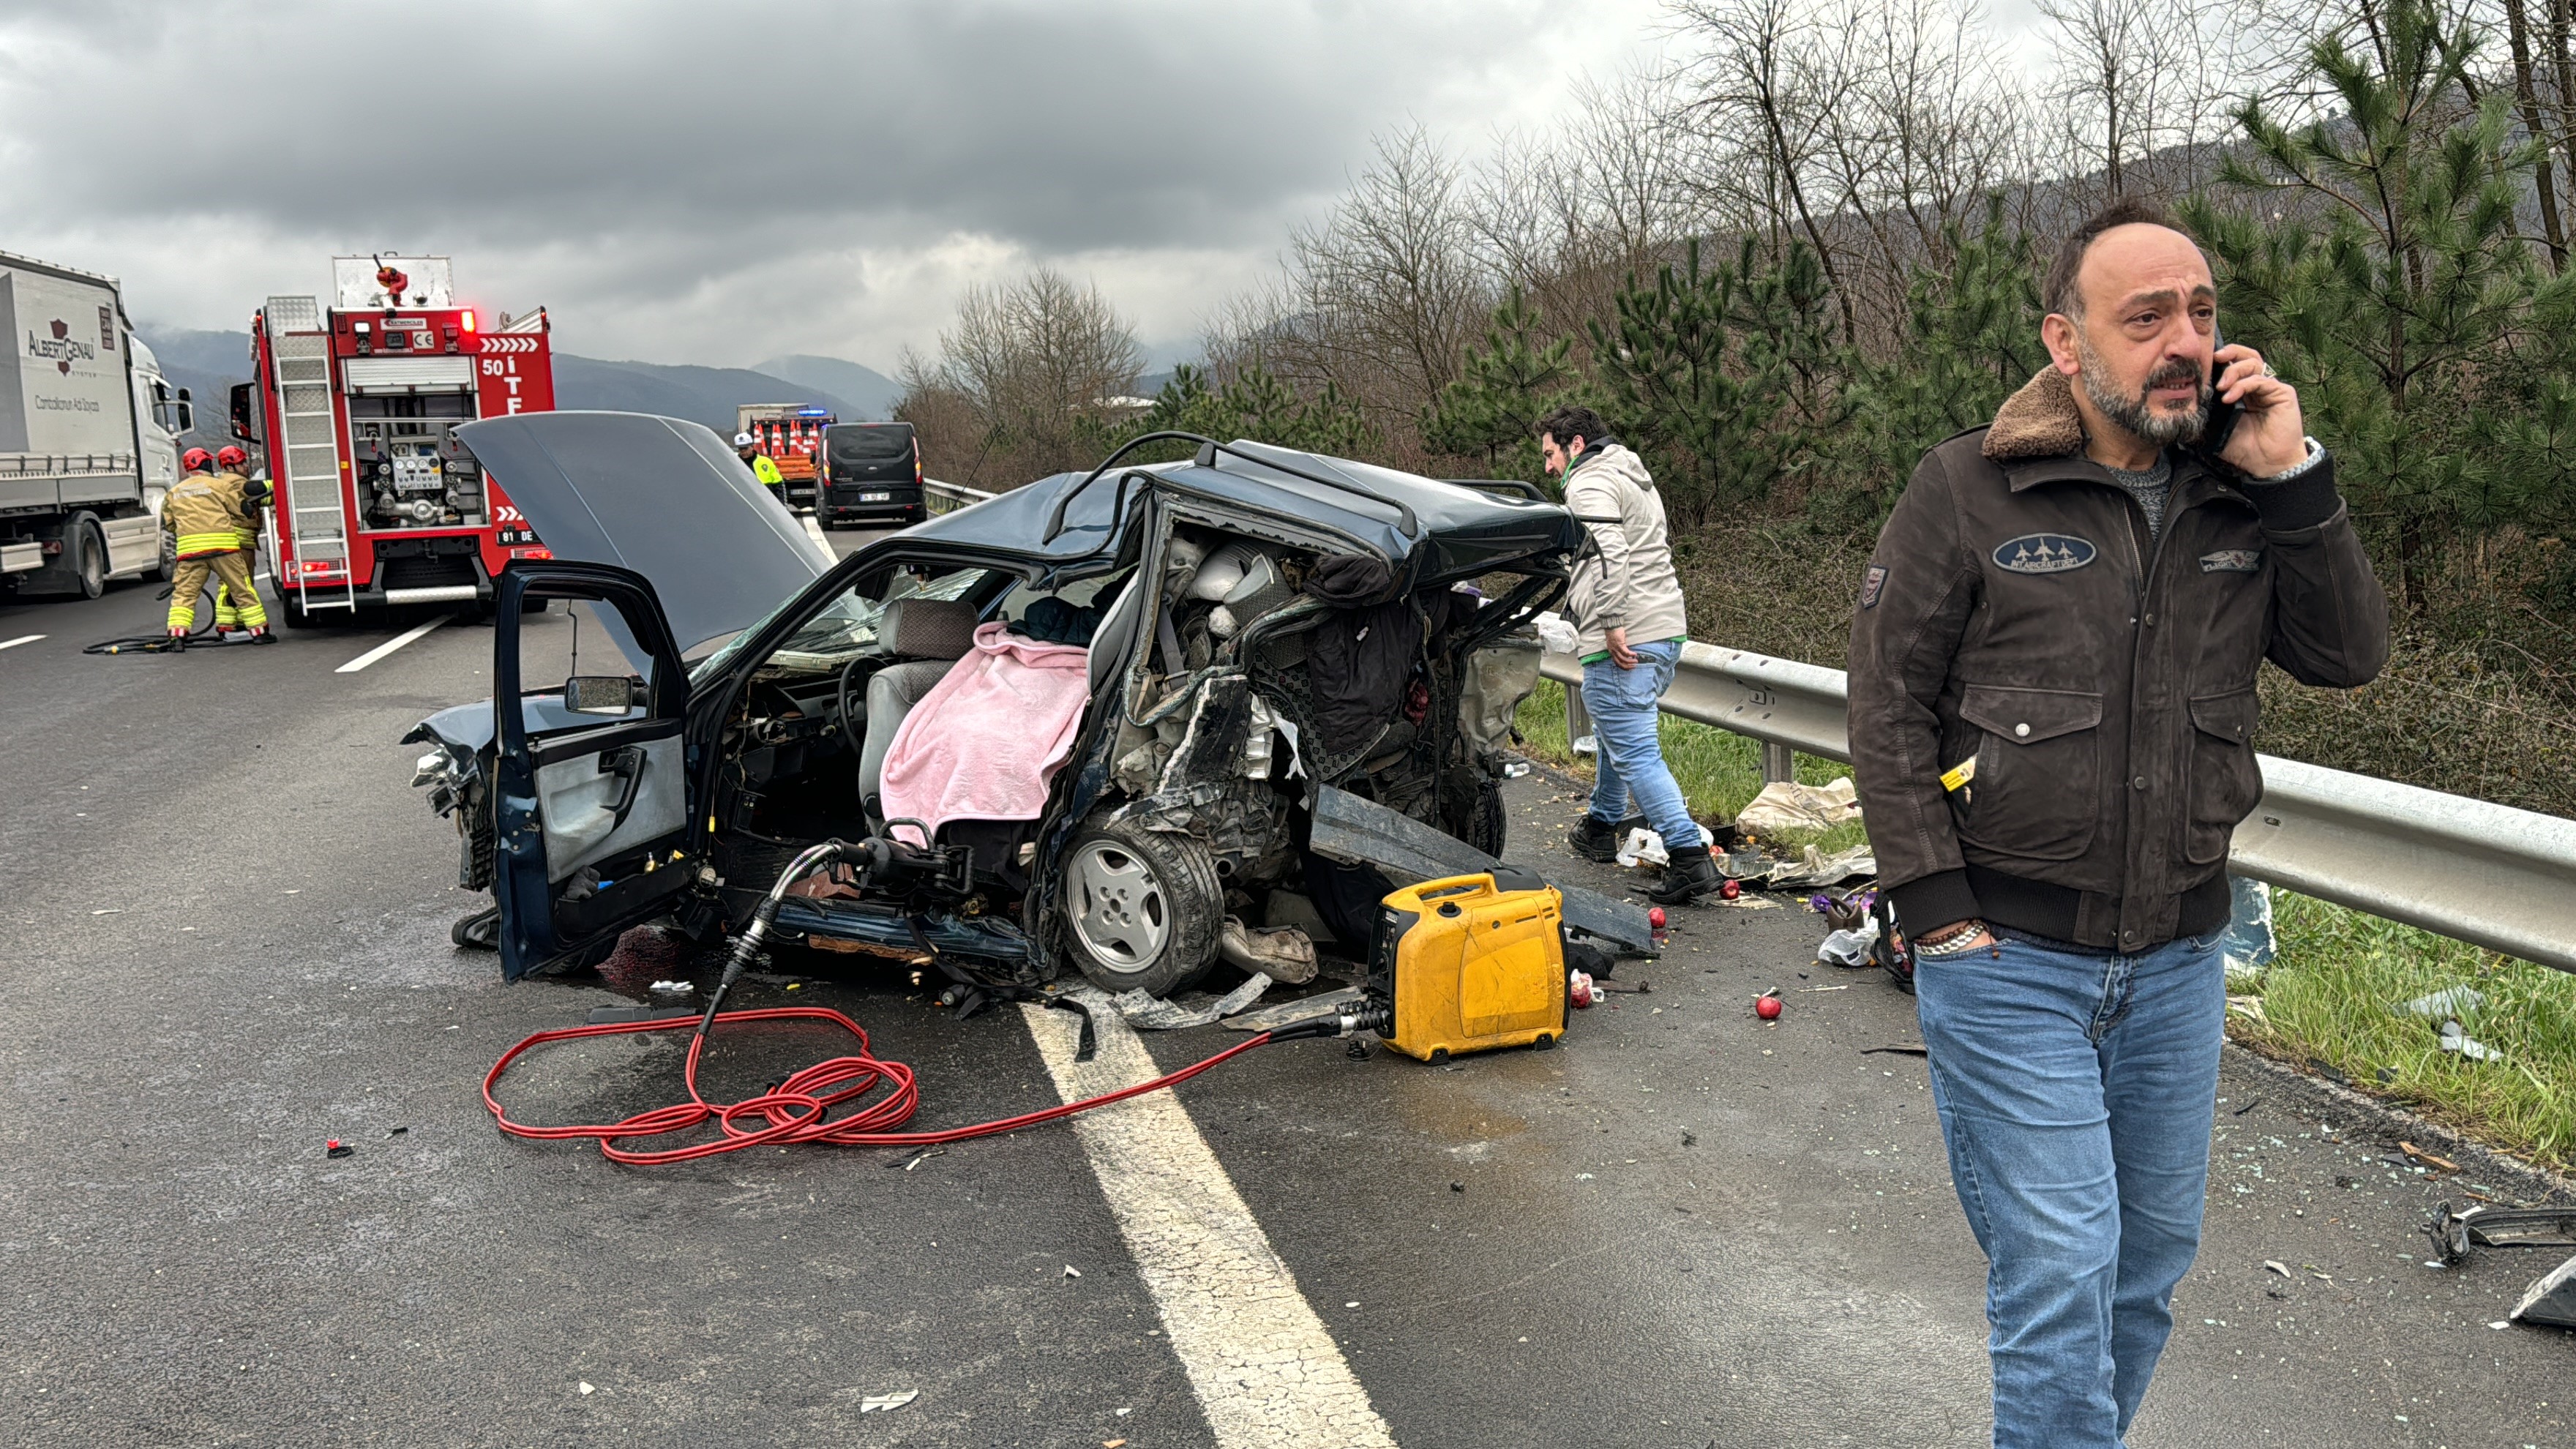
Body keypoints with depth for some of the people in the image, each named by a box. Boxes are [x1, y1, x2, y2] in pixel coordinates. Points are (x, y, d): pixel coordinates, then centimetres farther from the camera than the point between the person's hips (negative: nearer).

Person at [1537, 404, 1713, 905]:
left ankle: (1690, 858, -15)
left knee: (1635, 753, -9)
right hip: (1666, 631, 10)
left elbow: (1608, 552, -23)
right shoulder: (1635, 477, 24)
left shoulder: (1589, 483, -8)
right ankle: (1601, 827, 41)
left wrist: (1613, 624, -23)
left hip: (1624, 643, -10)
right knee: (1615, 731, 26)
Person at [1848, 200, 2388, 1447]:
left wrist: (2294, 482, -10)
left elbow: (2350, 657, 0)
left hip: (2178, 959, 5)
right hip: (2009, 959, -5)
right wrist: (1938, 911, -12)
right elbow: (1887, 704, -8)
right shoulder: (1969, 490, -9)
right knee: (2060, 1274, -3)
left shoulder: (2242, 495, 4)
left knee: (2153, 1255, 17)